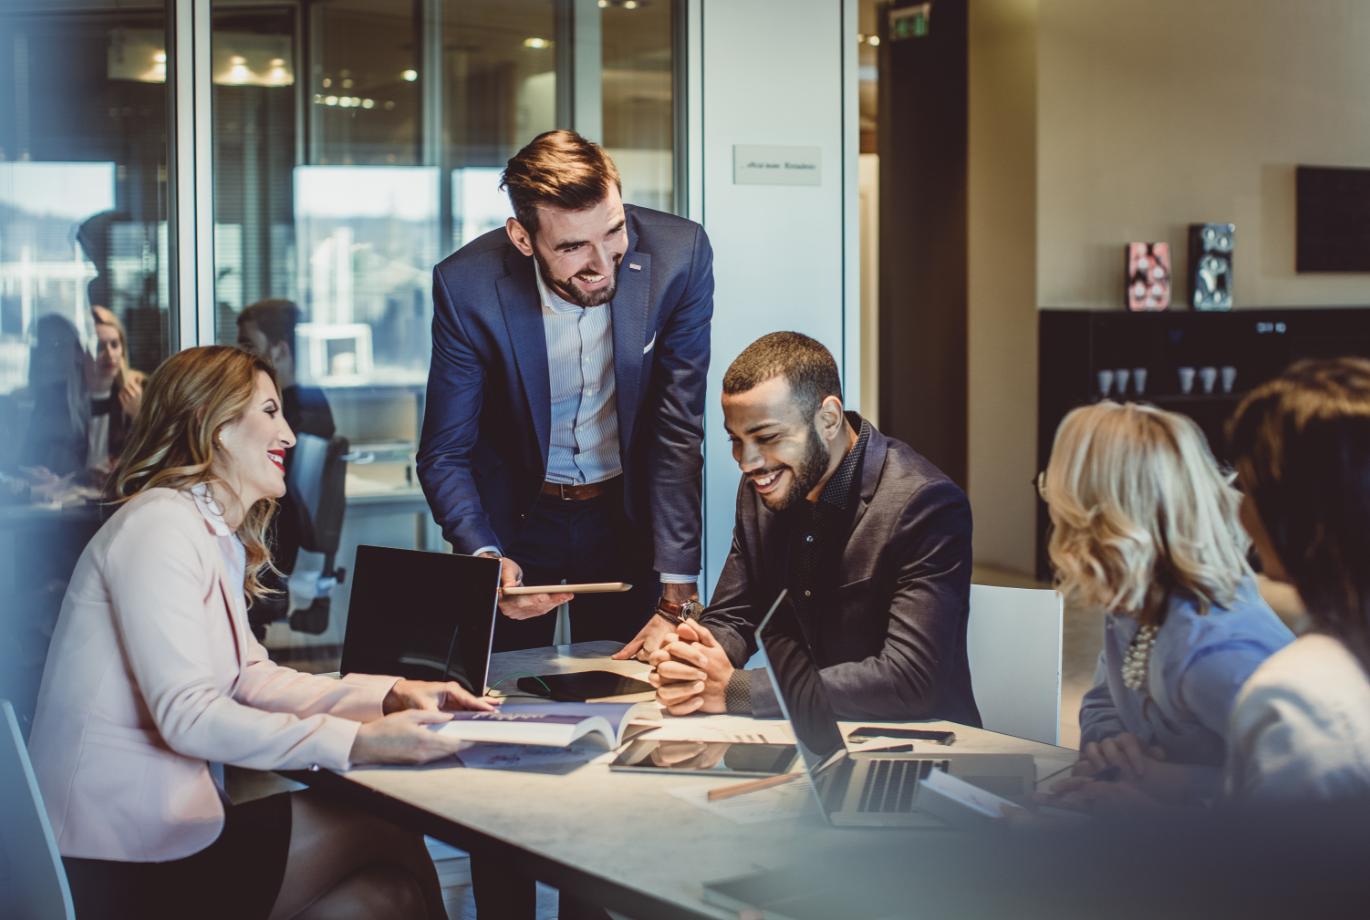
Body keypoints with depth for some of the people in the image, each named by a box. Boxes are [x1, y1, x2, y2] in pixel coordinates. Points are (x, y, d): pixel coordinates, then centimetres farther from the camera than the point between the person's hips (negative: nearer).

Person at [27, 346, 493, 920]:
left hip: (165, 817, 9)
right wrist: (356, 742, -30)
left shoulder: (218, 537, 16)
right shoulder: (158, 525, -16)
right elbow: (186, 714, -25)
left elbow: (250, 678, 12)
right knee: (389, 844, -8)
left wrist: (389, 695, -1)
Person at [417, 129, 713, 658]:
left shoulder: (678, 254, -21)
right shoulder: (466, 287, -23)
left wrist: (677, 601, -22)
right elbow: (444, 455, -13)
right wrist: (484, 557, -33)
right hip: (514, 516, 0)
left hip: (628, 512, 1)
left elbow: (679, 433, -18)